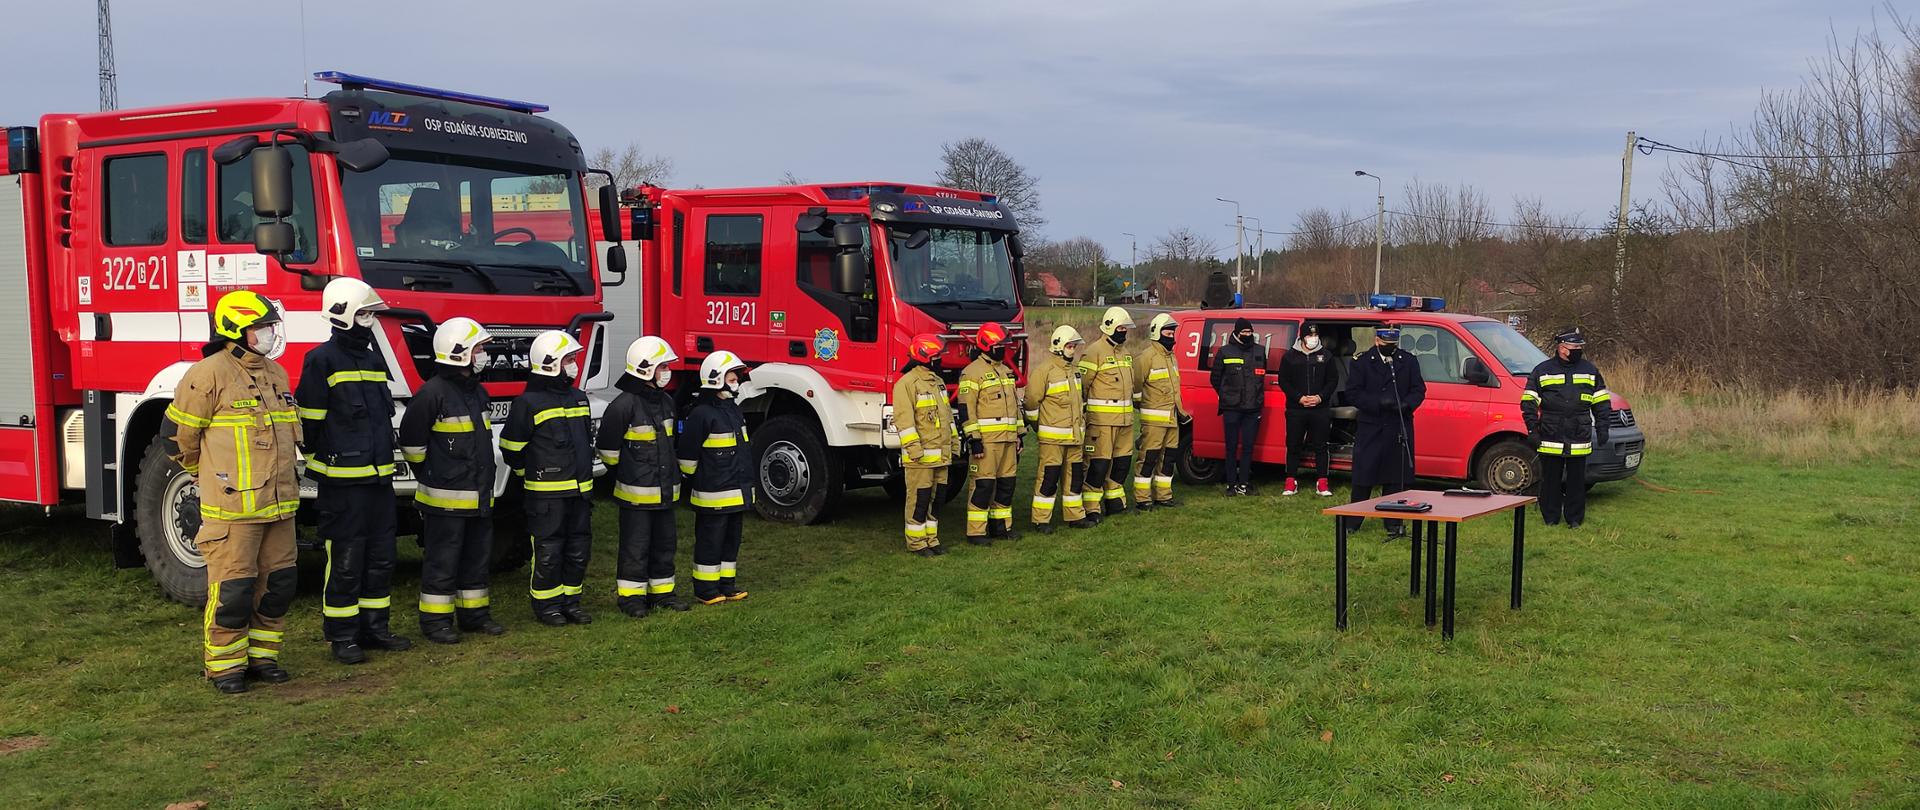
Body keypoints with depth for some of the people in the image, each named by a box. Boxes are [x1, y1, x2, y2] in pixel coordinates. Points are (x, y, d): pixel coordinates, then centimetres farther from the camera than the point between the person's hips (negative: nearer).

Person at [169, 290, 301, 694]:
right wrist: (211, 476, 10)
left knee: (278, 583, 11)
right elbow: (179, 434, -2)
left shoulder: (275, 373, 14)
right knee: (232, 587, -3)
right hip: (232, 507, -7)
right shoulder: (209, 374, -10)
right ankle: (225, 665, 10)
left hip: (278, 504, 7)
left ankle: (262, 656, 23)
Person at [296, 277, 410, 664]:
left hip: (380, 476, 8)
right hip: (343, 480, -7)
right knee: (345, 561, -1)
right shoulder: (322, 360, -9)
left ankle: (374, 626, 22)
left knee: (381, 557, 12)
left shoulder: (374, 360, 15)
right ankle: (342, 635, 8)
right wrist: (318, 464, -3)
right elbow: (309, 420, -8)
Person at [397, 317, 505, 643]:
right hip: (446, 498, -8)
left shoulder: (477, 391, 13)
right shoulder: (433, 393, -15)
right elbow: (411, 441, -13)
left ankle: (474, 613, 25)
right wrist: (432, 475, -3)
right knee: (442, 560, 0)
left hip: (478, 495, 8)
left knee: (478, 555, 14)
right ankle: (436, 620, 9)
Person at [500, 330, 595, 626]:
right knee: (548, 552, 0)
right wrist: (531, 475, 5)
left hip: (579, 490, 7)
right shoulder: (528, 403, -10)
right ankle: (546, 605, 11)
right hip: (546, 494, -7)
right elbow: (512, 447, -5)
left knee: (579, 549, 10)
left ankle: (569, 600, 22)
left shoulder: (579, 398, 13)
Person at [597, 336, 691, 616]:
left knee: (665, 542, 14)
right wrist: (624, 473, 0)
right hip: (636, 491, -8)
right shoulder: (624, 404, -16)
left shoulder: (666, 401, 10)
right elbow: (608, 447, -11)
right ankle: (630, 596, 9)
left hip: (665, 488, 8)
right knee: (636, 546, 0)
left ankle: (661, 591, 25)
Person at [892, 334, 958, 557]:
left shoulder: (938, 382, 16)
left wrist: (953, 443, 20)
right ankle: (916, 542, 5)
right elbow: (904, 419, -18)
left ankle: (931, 539, 20)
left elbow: (947, 415, 23)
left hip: (941, 455, 8)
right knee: (919, 498, -3)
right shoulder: (906, 384, -12)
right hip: (920, 457, -8)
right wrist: (914, 447, -23)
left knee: (936, 498, 11)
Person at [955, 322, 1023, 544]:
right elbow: (966, 408, -14)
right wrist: (973, 439, -18)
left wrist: (1020, 433, 19)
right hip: (986, 440, -8)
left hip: (1008, 439, 8)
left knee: (1006, 484, 11)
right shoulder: (972, 372, -9)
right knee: (983, 484, -7)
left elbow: (1015, 404, 24)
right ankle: (975, 532, -3)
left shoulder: (1006, 371, 18)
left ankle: (1001, 526, 22)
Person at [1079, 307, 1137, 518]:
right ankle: (1091, 507, -2)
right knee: (1099, 463, -7)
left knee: (1123, 460, 14)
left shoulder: (1124, 352, 17)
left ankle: (1115, 500, 27)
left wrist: (1133, 405, 27)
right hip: (1102, 419, -8)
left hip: (1124, 418, 8)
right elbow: (1080, 383, -12)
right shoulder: (1095, 352, -10)